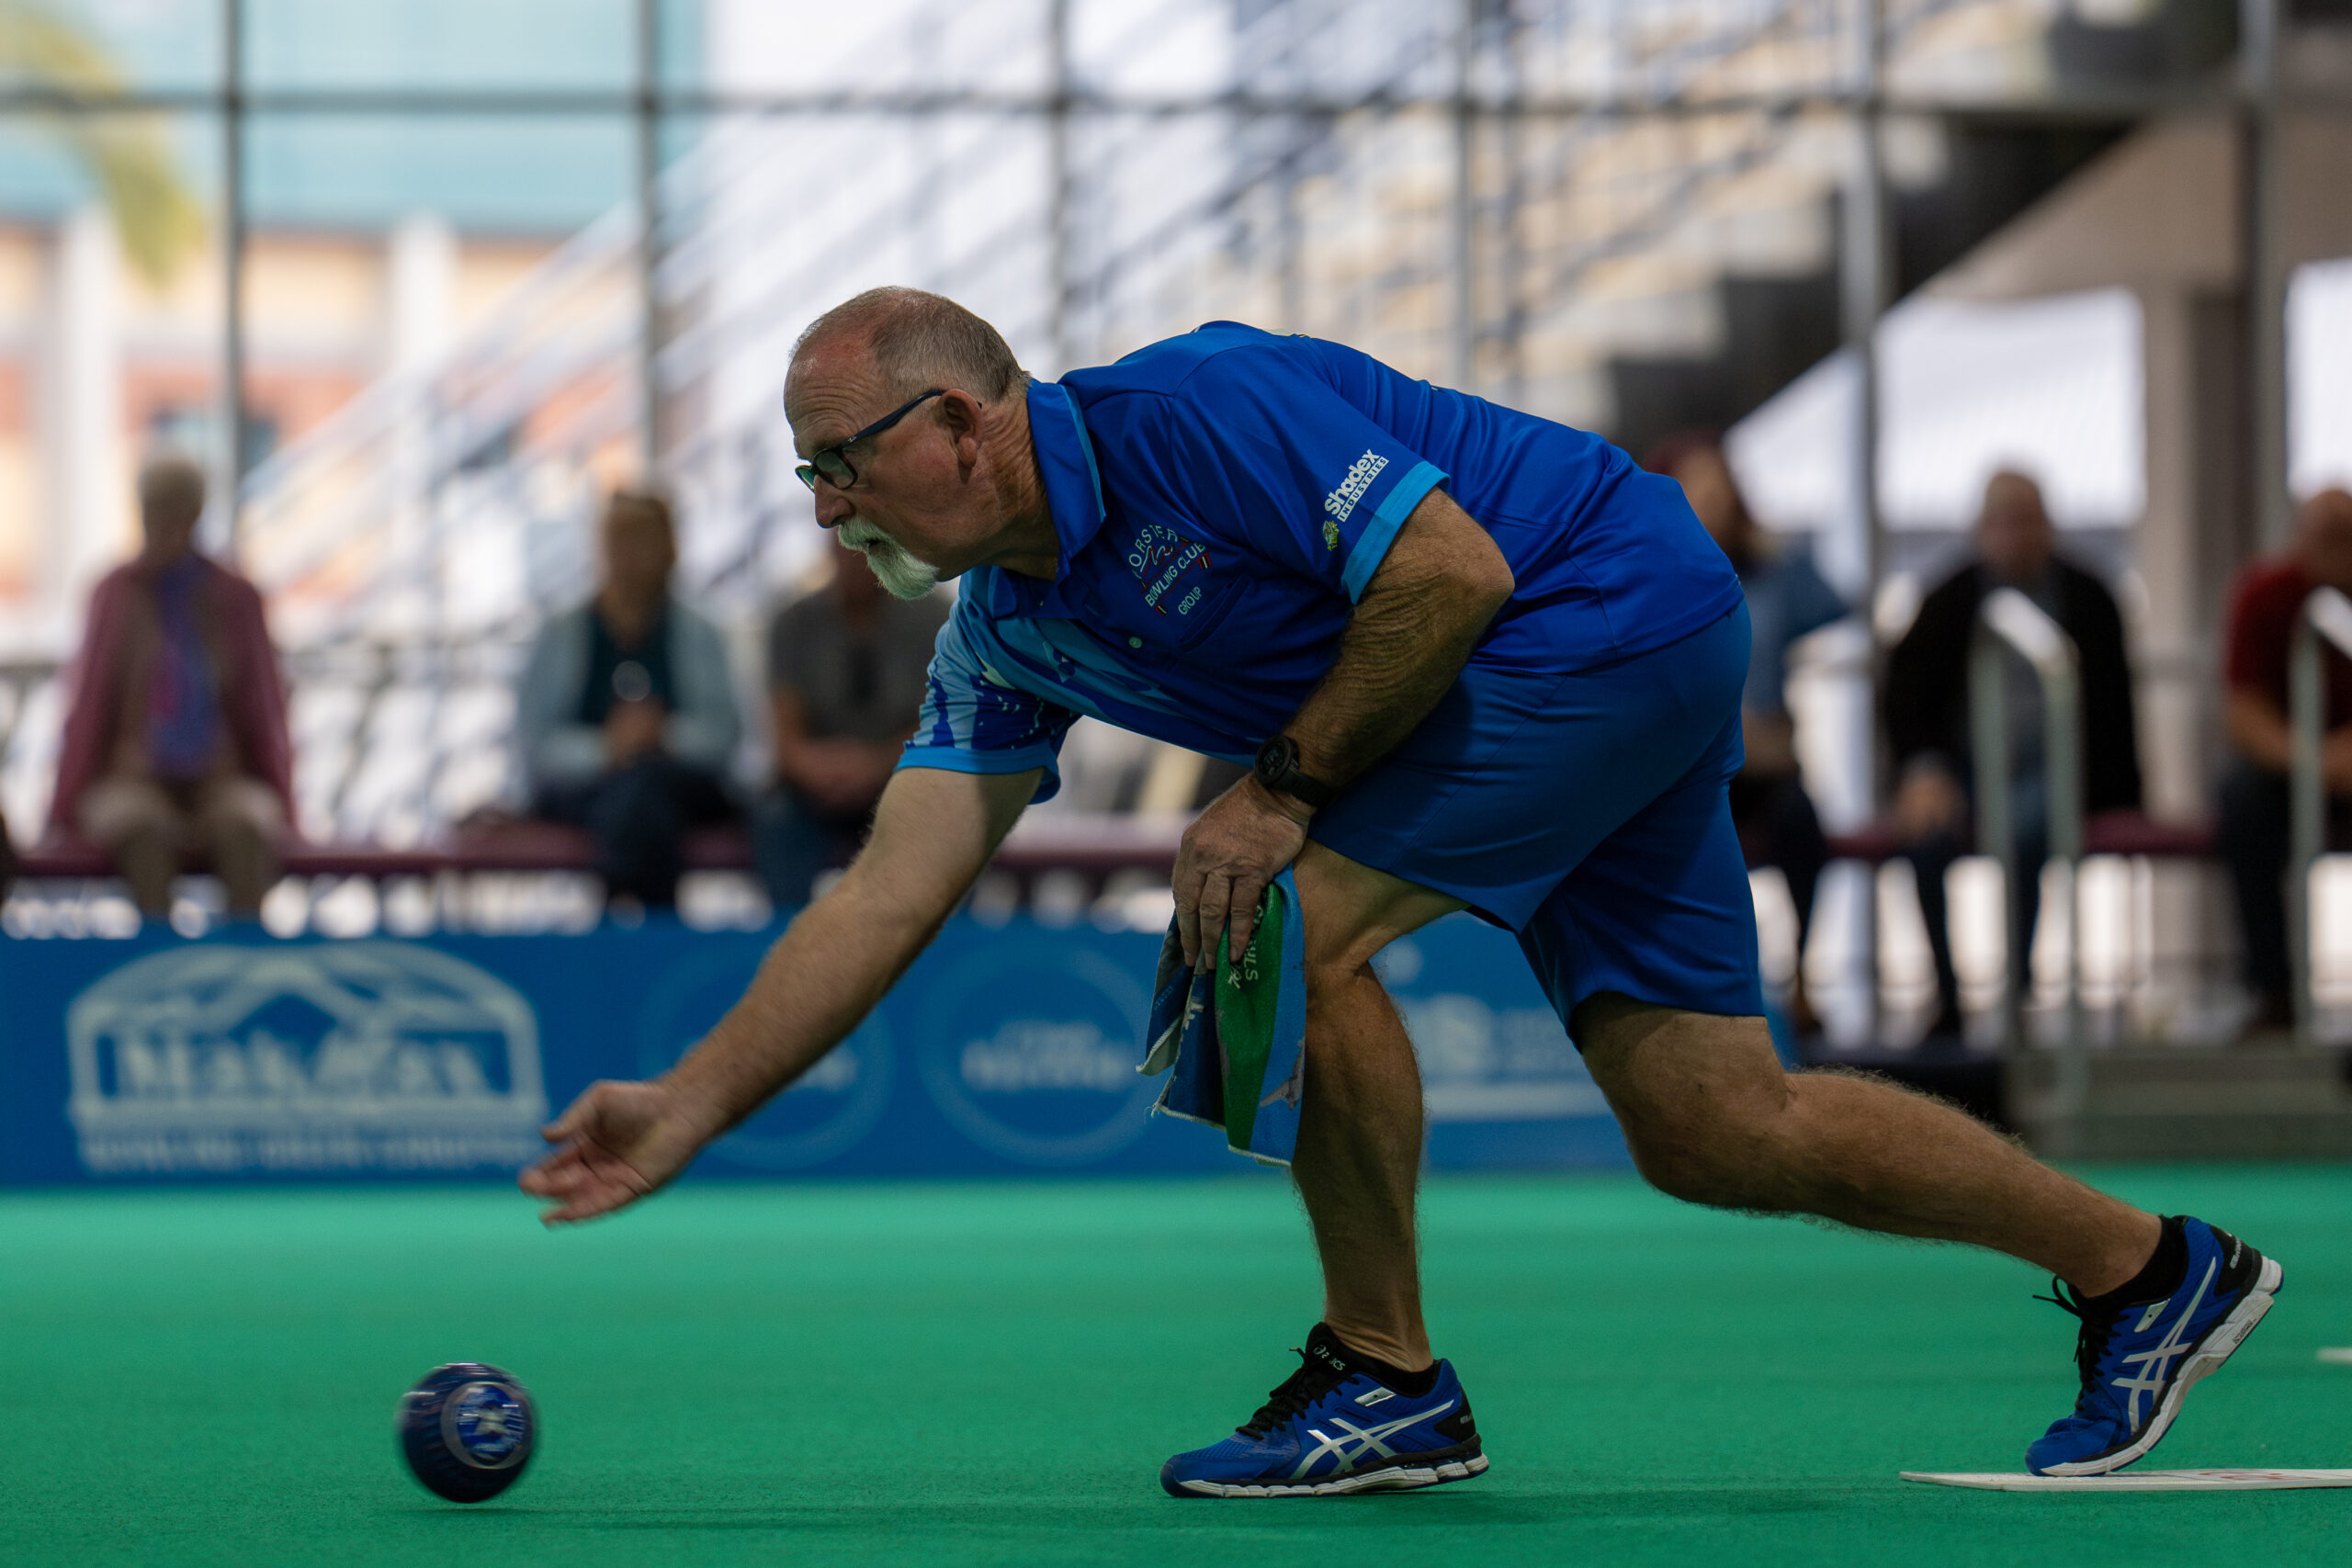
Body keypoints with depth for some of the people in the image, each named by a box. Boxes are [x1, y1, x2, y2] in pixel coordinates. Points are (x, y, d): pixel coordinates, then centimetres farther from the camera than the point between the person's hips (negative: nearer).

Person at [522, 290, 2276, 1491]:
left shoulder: (1189, 406, -21)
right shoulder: (1008, 632, 5)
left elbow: (1451, 569, -24)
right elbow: (887, 896, 3)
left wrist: (1286, 786, -19)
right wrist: (687, 1112, -3)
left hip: (1621, 605, -9)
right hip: (1590, 697, 9)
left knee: (1292, 920, -19)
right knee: (1715, 1132, 4)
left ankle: (1389, 1380, -6)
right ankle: (2146, 1266, 20)